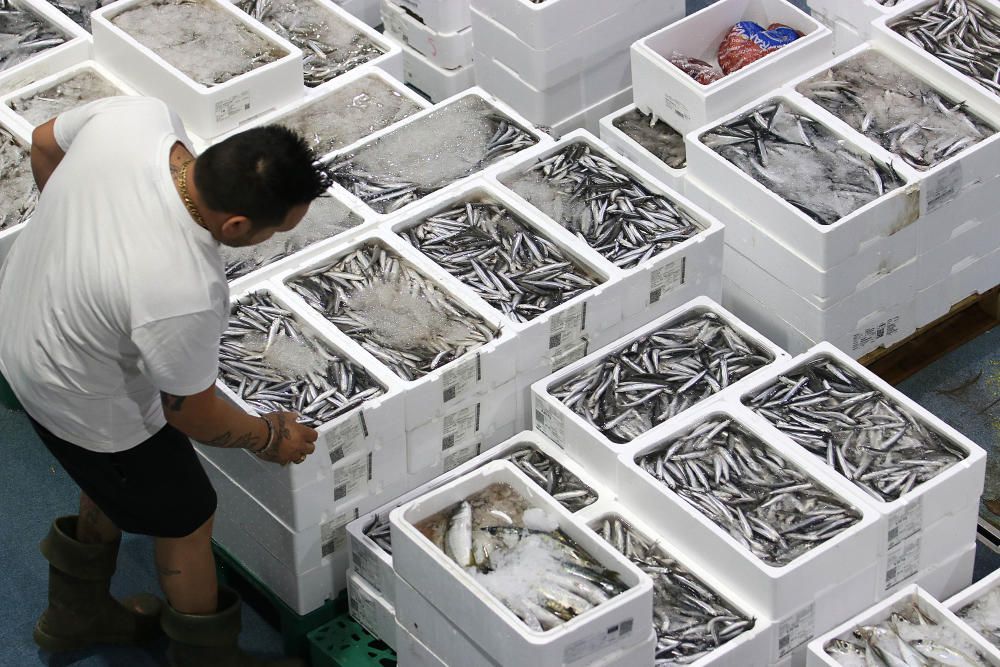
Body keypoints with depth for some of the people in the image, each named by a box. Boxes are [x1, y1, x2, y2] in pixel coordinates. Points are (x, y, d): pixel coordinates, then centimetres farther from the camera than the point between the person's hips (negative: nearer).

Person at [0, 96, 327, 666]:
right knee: (186, 519, 19)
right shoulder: (182, 296, -42)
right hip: (84, 403, -7)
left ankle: (77, 613, 56)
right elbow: (194, 416, -21)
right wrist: (271, 438, -1)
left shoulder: (133, 115, -26)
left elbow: (46, 143, -1)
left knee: (117, 482, 33)